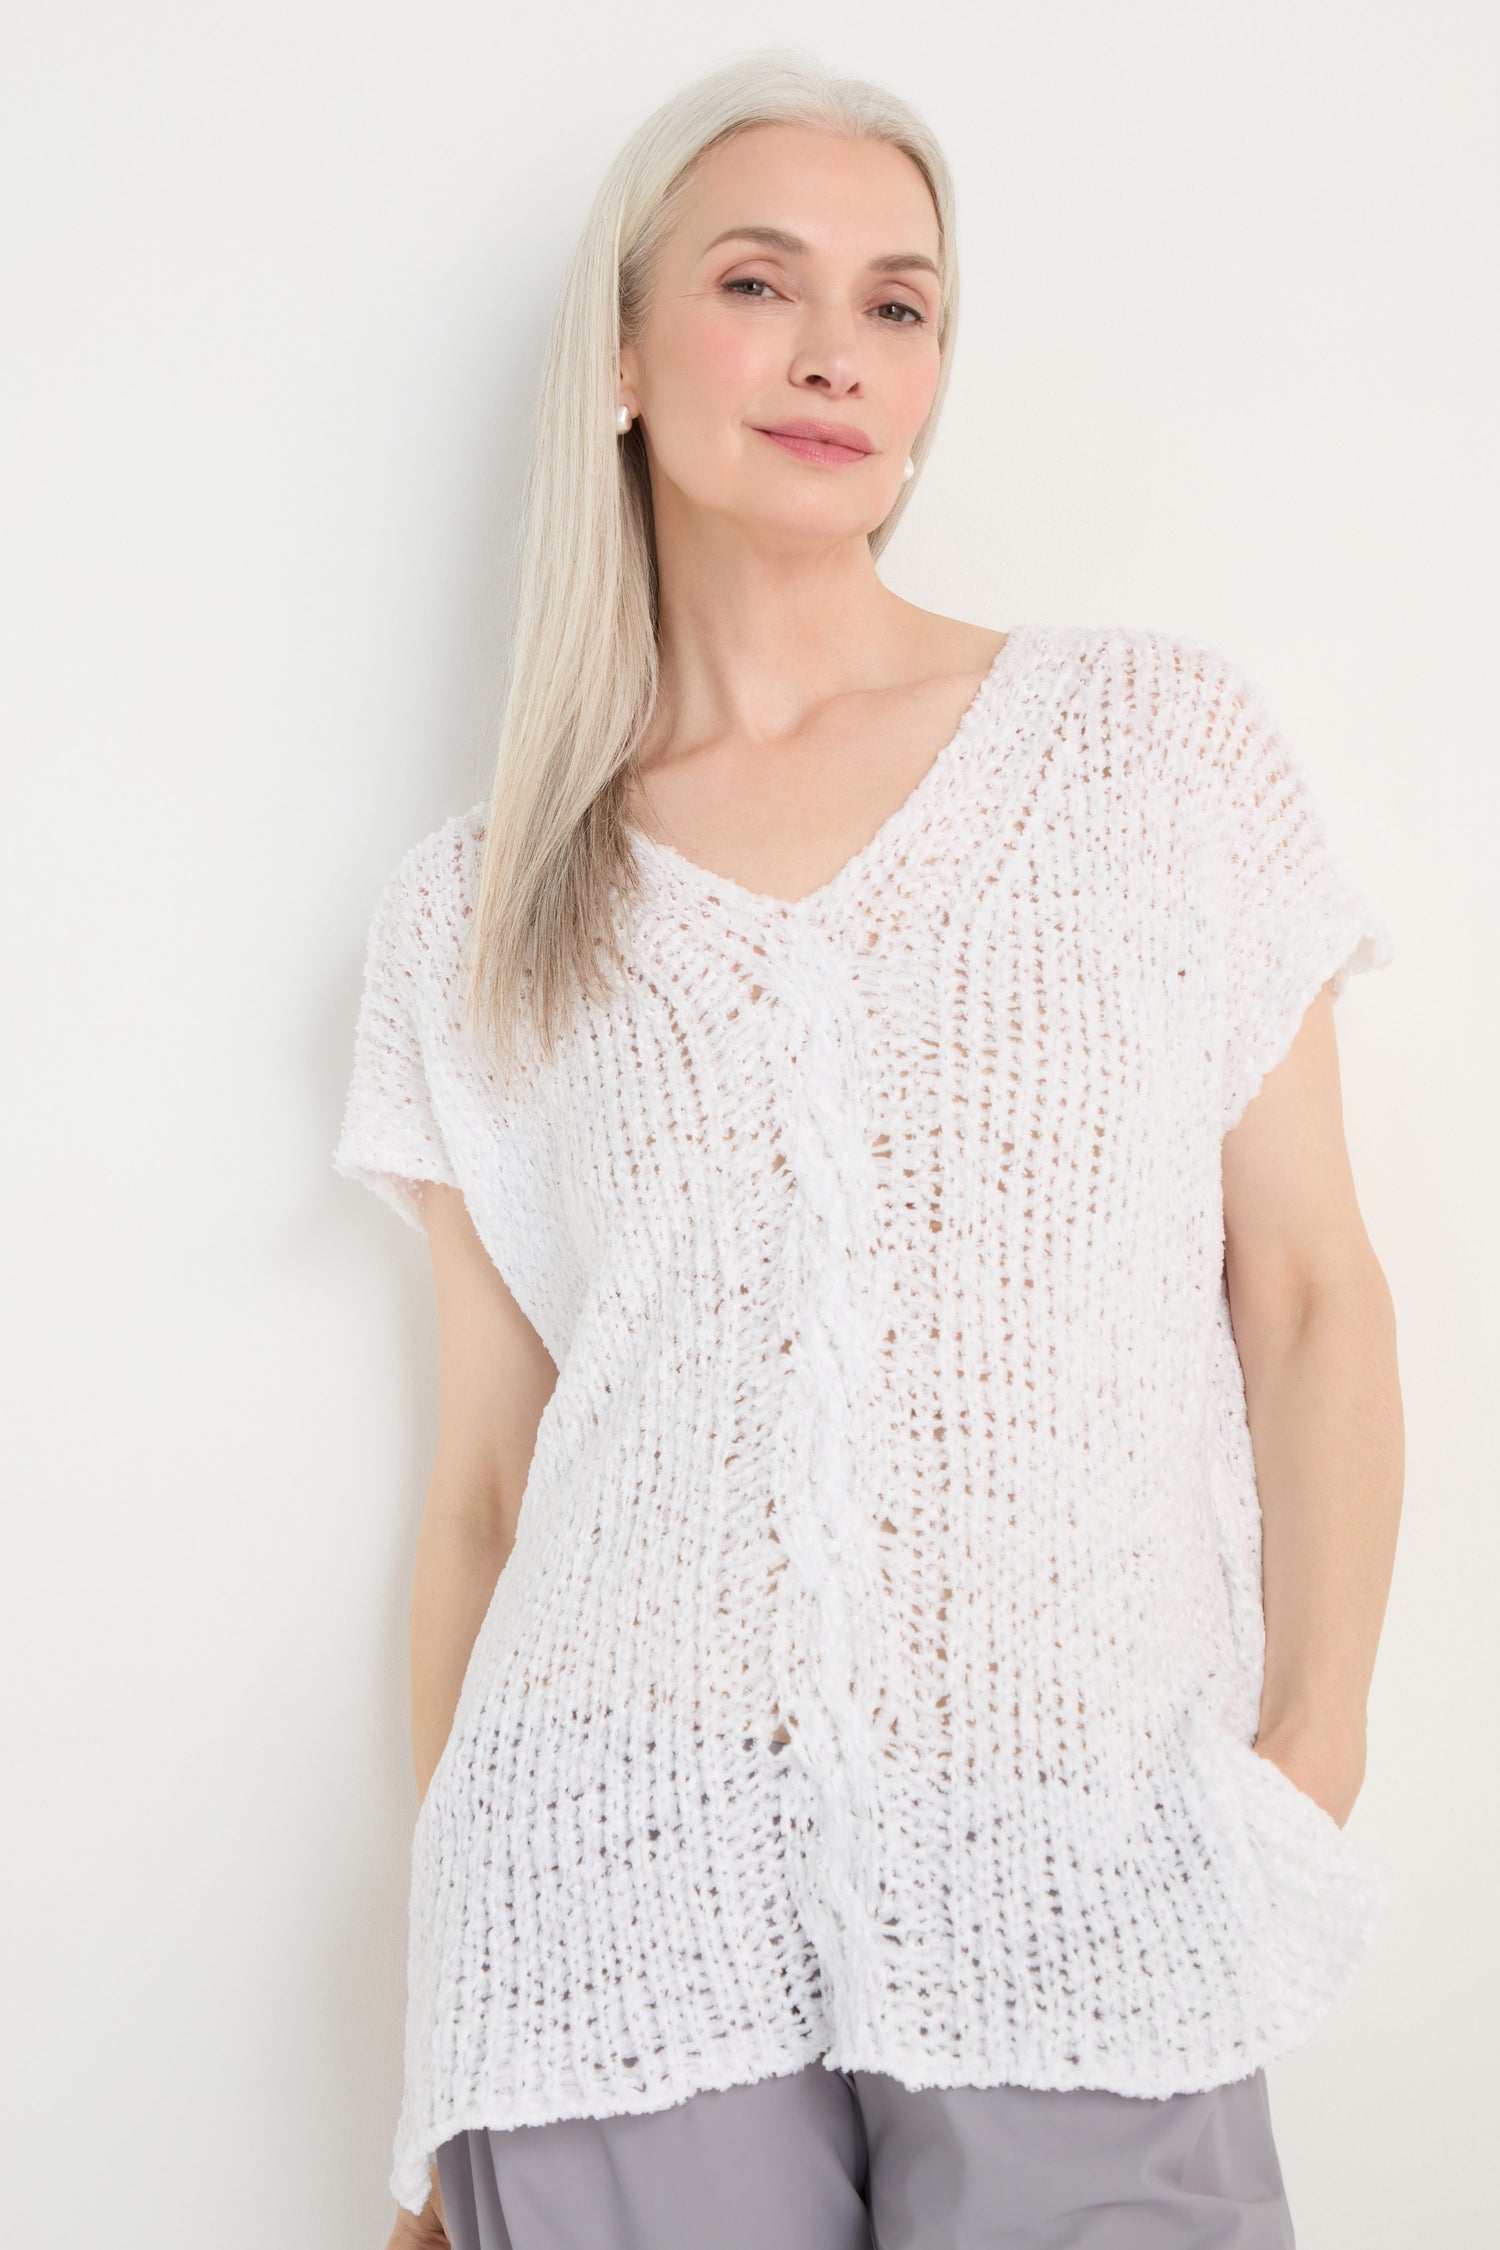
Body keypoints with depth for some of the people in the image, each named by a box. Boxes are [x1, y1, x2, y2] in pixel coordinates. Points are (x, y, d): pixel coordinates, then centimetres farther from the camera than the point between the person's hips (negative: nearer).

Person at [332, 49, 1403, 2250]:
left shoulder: (1162, 740, 6)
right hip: (622, 1891, 1)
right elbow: (484, 1475, 10)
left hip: (1084, 1894, 0)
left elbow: (1310, 1293, 5)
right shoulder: (474, 911, 8)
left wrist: (1317, 1759, -8)